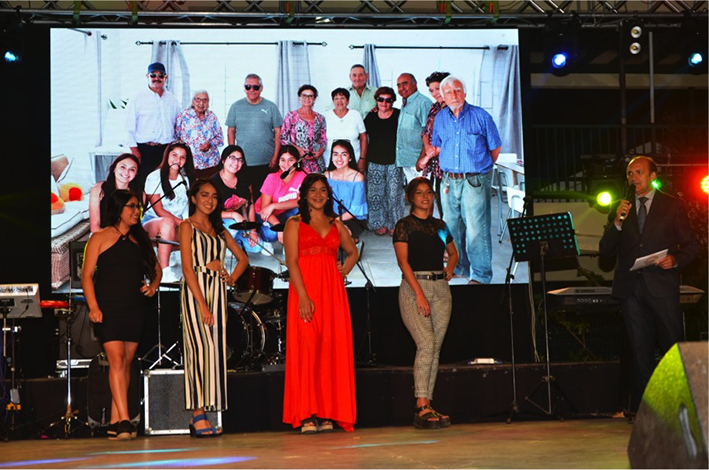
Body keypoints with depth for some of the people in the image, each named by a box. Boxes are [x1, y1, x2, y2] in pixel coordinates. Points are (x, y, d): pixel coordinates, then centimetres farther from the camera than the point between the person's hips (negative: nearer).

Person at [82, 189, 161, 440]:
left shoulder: (140, 239, 15)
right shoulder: (100, 238, 1)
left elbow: (156, 269, 25)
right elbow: (87, 275, -3)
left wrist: (152, 286, 3)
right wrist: (93, 307, -15)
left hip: (135, 309, 5)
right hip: (108, 308, -5)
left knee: (127, 363, 4)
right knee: (116, 360, -15)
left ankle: (114, 423, 10)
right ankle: (124, 420, -18)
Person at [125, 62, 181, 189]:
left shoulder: (172, 99, 15)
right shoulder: (139, 98, 3)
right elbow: (130, 126, -2)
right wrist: (134, 149, -9)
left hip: (167, 150, 4)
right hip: (145, 149, -4)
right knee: (143, 183, -8)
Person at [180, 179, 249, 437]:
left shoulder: (218, 229, 19)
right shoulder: (187, 226, 1)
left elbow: (242, 258, 27)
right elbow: (187, 268, -8)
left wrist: (232, 278, 6)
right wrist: (202, 304, -16)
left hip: (217, 290, 6)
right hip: (195, 291, -6)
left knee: (215, 350, 1)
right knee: (201, 348, -14)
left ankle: (200, 415, 4)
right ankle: (198, 415, -15)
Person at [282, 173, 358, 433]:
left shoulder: (336, 224, 17)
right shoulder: (294, 224, 5)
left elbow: (353, 251, 31)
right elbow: (292, 262, -4)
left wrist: (347, 267, 9)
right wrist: (302, 296, -15)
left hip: (332, 290, 4)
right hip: (304, 289, -4)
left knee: (332, 348, -1)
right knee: (306, 346, -9)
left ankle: (327, 413, 3)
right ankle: (307, 416, -8)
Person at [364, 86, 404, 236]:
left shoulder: (399, 115, -3)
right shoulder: (371, 116, 5)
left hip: (394, 161, -2)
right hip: (375, 162, 2)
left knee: (394, 194, -1)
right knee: (376, 194, 3)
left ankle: (395, 224, 10)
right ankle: (380, 224, 14)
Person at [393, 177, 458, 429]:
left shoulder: (440, 225, 16)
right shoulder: (404, 225, 0)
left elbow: (453, 252, 32)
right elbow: (403, 261, -9)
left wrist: (449, 269, 10)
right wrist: (419, 294, -18)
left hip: (440, 288, 6)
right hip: (414, 286, -6)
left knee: (435, 349, 2)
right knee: (426, 344, -19)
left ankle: (426, 406, 6)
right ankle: (422, 408, -19)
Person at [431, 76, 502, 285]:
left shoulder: (481, 116, -4)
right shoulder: (440, 118, 9)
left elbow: (495, 148, 4)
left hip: (475, 181, -5)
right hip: (449, 181, 5)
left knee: (476, 229, -6)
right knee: (451, 226, 13)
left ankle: (480, 275, 1)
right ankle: (460, 267, 28)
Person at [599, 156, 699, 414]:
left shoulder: (673, 205, 8)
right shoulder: (620, 210, 14)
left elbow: (691, 245, 7)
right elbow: (605, 250, 8)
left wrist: (675, 260, -13)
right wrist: (617, 222, -7)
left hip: (661, 285, -2)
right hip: (630, 287, 3)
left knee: (673, 344, -4)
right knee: (640, 349, 4)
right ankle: (642, 405, 8)